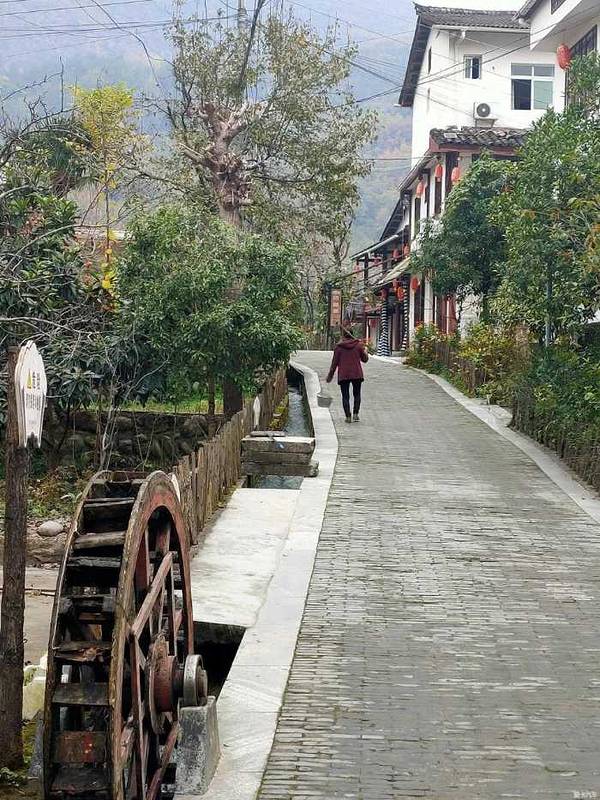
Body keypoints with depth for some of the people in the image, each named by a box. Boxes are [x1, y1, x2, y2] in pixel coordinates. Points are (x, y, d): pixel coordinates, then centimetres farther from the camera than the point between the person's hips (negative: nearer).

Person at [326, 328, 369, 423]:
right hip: (357, 374, 1)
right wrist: (365, 352, 28)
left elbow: (335, 362, -2)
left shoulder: (339, 347, -4)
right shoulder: (358, 345, -1)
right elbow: (365, 359, 7)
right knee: (357, 394, 16)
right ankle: (356, 414, 4)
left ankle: (348, 416, 0)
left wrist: (330, 375, 7)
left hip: (343, 375, -1)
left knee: (345, 396, 6)